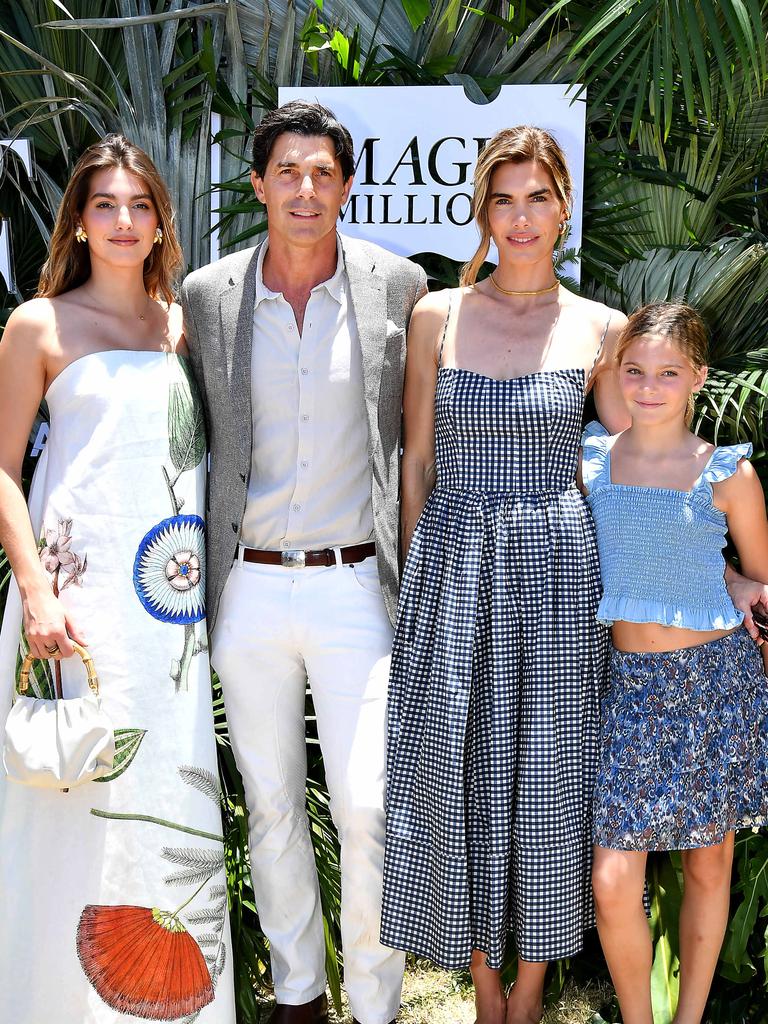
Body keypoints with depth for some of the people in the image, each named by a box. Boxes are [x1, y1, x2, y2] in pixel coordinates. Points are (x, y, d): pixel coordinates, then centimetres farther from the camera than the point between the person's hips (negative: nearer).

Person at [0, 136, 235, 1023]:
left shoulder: (182, 324, 14)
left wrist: (210, 581, 10)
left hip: (170, 596, 4)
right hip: (79, 588, -4)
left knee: (173, 797, 7)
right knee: (78, 794, -1)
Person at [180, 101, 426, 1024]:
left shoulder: (397, 286, -1)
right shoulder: (207, 296, 2)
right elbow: (194, 434, 9)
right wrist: (197, 574, 7)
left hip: (354, 585, -2)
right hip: (248, 590, 2)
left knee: (368, 812, -1)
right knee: (270, 806, 14)